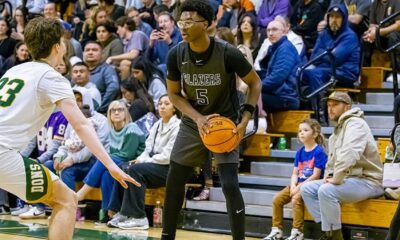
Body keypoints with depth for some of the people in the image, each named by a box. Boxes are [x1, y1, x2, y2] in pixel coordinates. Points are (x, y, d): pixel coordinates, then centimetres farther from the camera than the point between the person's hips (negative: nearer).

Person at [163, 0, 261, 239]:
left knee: (230, 185, -16)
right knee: (174, 182, 8)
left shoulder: (227, 53, -23)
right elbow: (174, 94, -1)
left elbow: (255, 83, -8)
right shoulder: (176, 55, -14)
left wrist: (245, 119, -18)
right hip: (193, 123, 4)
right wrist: (198, 118, -17)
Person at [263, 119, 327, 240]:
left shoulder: (319, 152, -11)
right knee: (277, 199, -8)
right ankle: (277, 230, -1)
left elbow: (316, 176, -16)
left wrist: (300, 187, -18)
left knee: (296, 199, -32)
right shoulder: (300, 152, 11)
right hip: (299, 184, 7)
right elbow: (295, 173, 10)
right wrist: (293, 186, -10)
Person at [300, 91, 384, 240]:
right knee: (307, 188, 1)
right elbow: (332, 159, 25)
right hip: (349, 179, 10)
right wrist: (329, 175, 5)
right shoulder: (338, 130, 18)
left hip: (367, 181, -10)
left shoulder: (354, 124, -13)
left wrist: (336, 179, -25)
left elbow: (349, 155, -29)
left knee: (326, 191, -31)